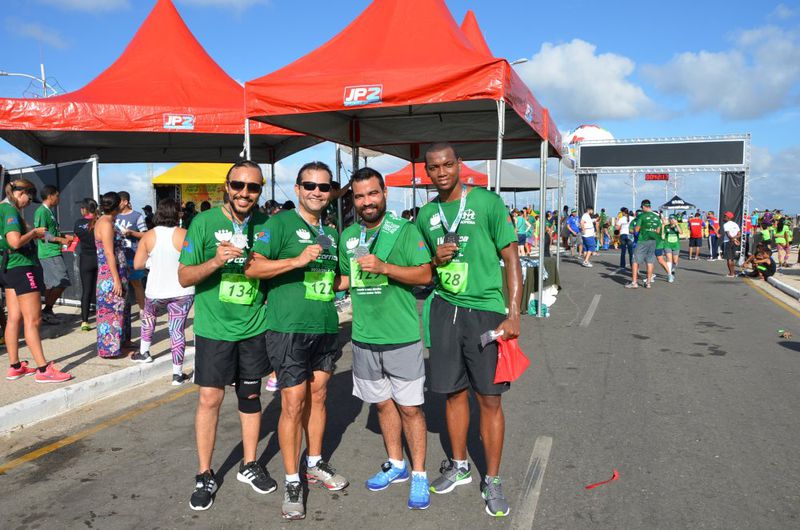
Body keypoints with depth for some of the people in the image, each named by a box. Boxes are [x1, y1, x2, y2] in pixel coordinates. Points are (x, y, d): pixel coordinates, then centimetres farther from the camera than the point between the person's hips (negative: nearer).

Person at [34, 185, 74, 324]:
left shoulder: (49, 211, 17)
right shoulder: (42, 211, -12)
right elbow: (42, 234, -18)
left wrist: (64, 237, 15)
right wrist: (61, 240, -16)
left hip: (53, 252, 10)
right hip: (49, 253, -10)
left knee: (51, 284, 13)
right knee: (61, 283, -12)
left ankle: (47, 312, 20)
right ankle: (47, 310, -5)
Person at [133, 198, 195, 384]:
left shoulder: (148, 236, -3)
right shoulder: (184, 235, -10)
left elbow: (138, 264, -2)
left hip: (156, 290, 2)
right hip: (182, 291, -2)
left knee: (149, 316, 31)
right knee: (177, 329, 1)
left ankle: (144, 352, 41)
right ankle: (177, 373, 5)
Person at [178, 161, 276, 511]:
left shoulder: (267, 223, 0)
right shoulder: (204, 222, -9)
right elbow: (184, 277, -9)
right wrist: (215, 261, -24)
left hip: (254, 327, 3)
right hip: (214, 327, -2)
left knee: (251, 396, 13)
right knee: (210, 399, 2)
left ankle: (249, 465, 31)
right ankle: (205, 476, 20)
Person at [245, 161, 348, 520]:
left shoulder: (330, 233, 16)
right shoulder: (281, 223, -5)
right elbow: (254, 268, -16)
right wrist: (298, 260, -23)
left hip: (326, 328, 6)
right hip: (289, 328, -6)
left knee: (317, 396, 15)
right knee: (293, 403, -3)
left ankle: (314, 464, 32)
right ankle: (292, 481, 12)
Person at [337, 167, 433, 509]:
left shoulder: (404, 230, -7)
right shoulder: (348, 236, 8)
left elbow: (425, 275, -13)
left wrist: (384, 267, -23)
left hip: (402, 337, -5)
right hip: (364, 338, 5)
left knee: (409, 407, 2)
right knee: (382, 402, 16)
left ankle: (418, 474, 17)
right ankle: (396, 464, 34)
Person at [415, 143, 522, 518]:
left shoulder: (488, 202, -5)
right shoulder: (426, 214, 9)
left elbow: (511, 258, -5)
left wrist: (513, 314, -13)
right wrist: (436, 260, -5)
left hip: (486, 310, -4)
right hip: (444, 309, 4)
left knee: (489, 399, 1)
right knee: (453, 392, 13)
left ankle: (492, 480, 18)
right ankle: (459, 466, 32)